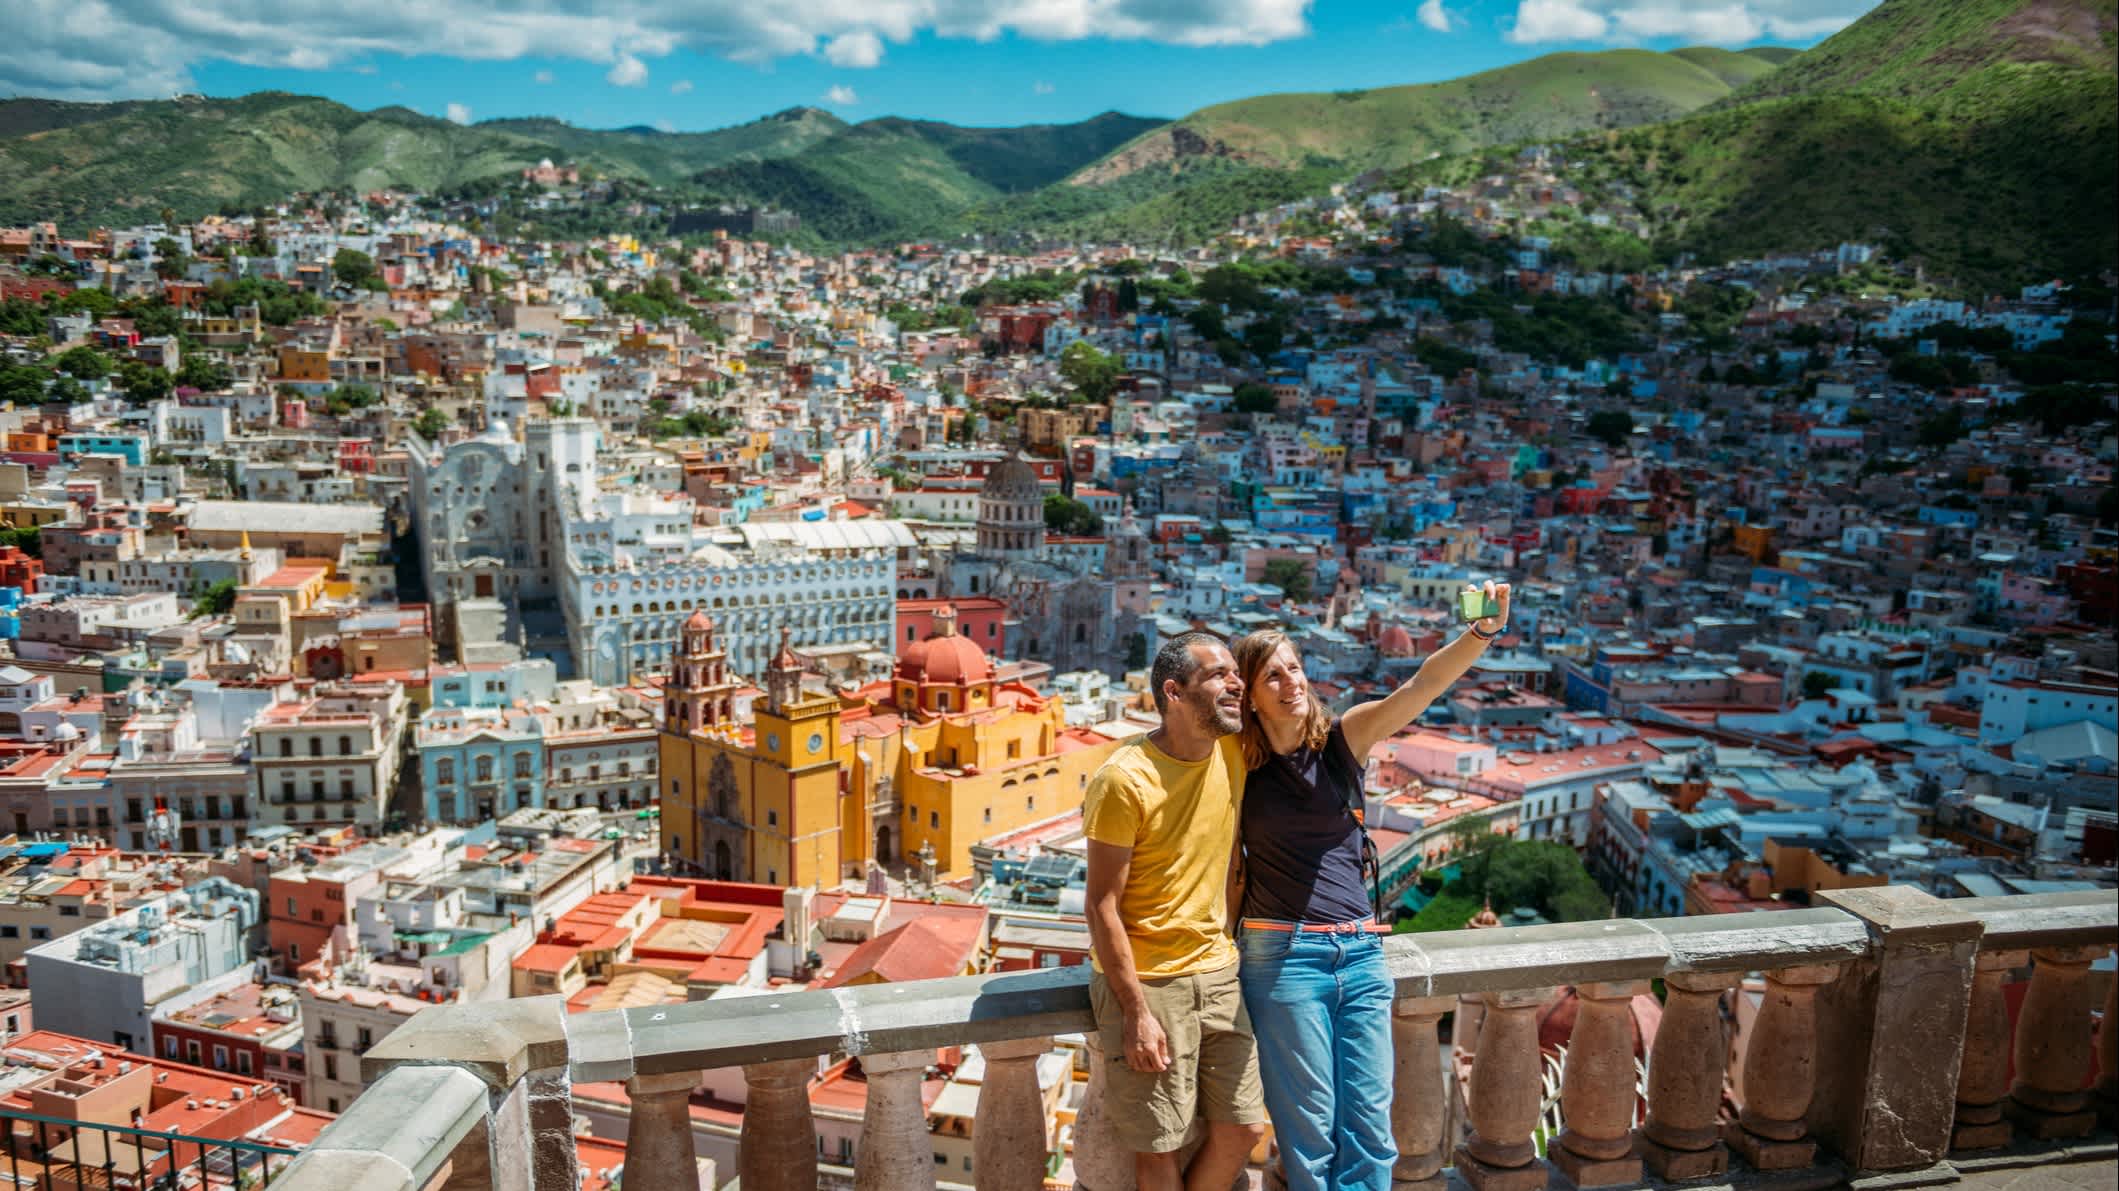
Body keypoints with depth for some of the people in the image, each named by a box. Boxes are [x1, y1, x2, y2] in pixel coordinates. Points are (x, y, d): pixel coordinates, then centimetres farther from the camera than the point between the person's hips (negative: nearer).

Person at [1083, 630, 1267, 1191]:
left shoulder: (1234, 754, -1)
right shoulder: (1125, 780, -18)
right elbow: (1103, 906, -15)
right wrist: (1137, 1012, -17)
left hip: (1218, 975, 6)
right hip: (1146, 981, -6)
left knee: (1243, 1129, 10)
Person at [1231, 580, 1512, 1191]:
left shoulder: (1341, 739, 0)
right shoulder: (1237, 765, -4)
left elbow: (1421, 687, -14)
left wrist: (1481, 632, -30)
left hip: (1361, 951, 3)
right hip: (1284, 953, -3)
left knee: (1370, 1128, 7)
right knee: (1311, 1132, 3)